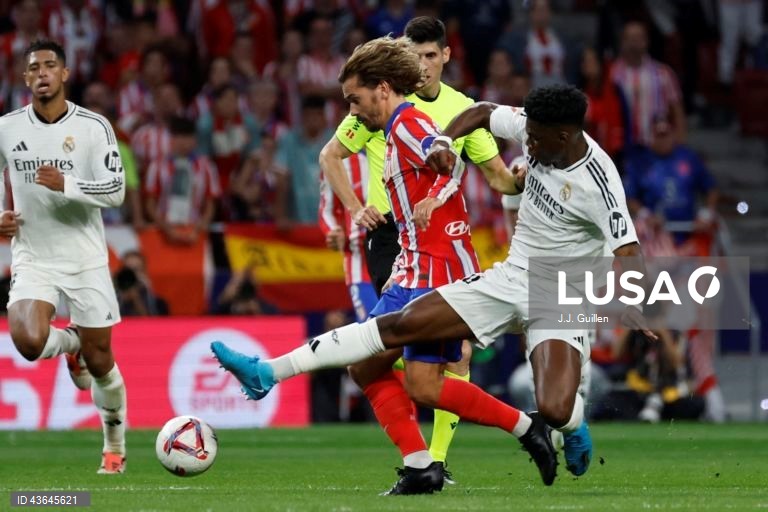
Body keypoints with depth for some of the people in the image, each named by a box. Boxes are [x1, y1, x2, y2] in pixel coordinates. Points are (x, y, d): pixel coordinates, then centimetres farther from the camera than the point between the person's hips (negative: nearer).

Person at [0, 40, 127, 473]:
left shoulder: (94, 127, -7)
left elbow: (116, 191, -12)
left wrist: (65, 185, -26)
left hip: (86, 259, -1)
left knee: (99, 360, 3)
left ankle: (115, 446, 27)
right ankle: (70, 343, 13)